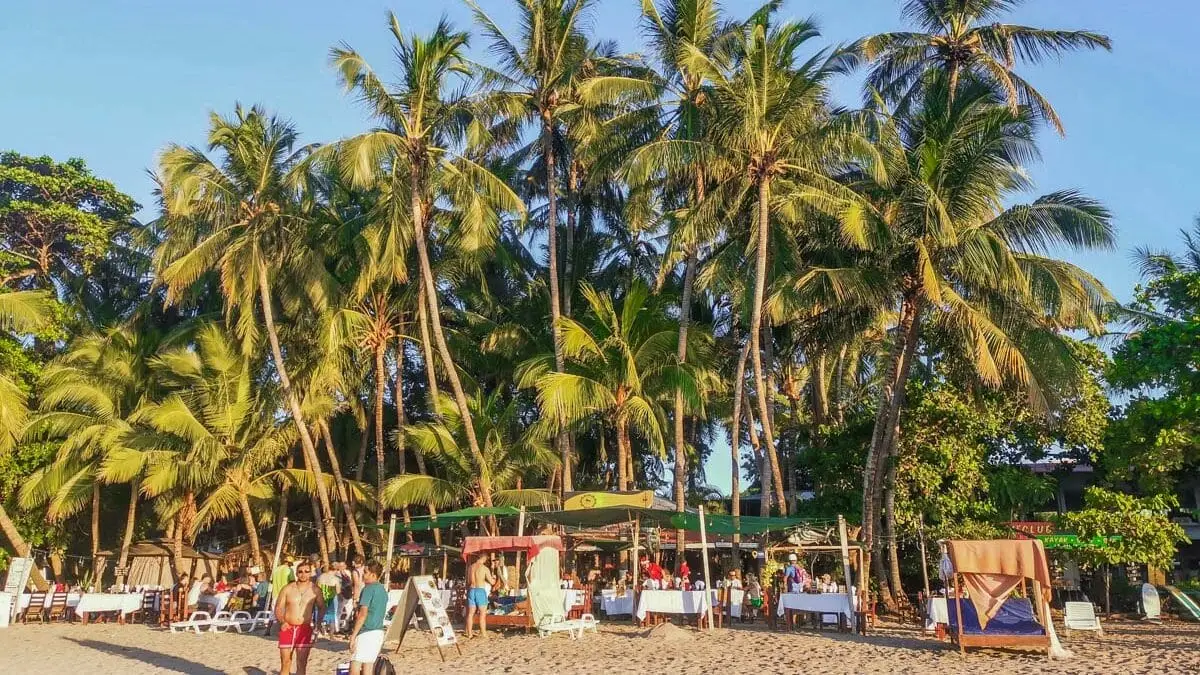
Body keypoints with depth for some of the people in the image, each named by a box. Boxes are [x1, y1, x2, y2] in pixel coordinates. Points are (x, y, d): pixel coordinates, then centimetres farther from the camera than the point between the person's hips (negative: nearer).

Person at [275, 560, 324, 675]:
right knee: (285, 663, 5)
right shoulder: (287, 589, 0)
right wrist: (282, 622, -13)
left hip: (305, 629, 0)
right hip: (287, 628, 0)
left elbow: (322, 607, 10)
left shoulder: (315, 590, 0)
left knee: (301, 664, 2)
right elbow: (278, 608, 4)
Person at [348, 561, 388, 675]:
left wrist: (353, 635, -17)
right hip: (379, 632, 9)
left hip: (366, 632, -9)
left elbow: (363, 614, -18)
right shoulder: (383, 590, 15)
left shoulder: (368, 589, -11)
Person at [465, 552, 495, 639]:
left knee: (470, 613, 9)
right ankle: (483, 633, 2)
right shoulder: (485, 568, -7)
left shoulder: (470, 567, 7)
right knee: (482, 613, 3)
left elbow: (468, 581, 16)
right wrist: (494, 578, 17)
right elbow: (491, 582, -4)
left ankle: (469, 633, 12)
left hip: (471, 590, 5)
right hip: (480, 590, -5)